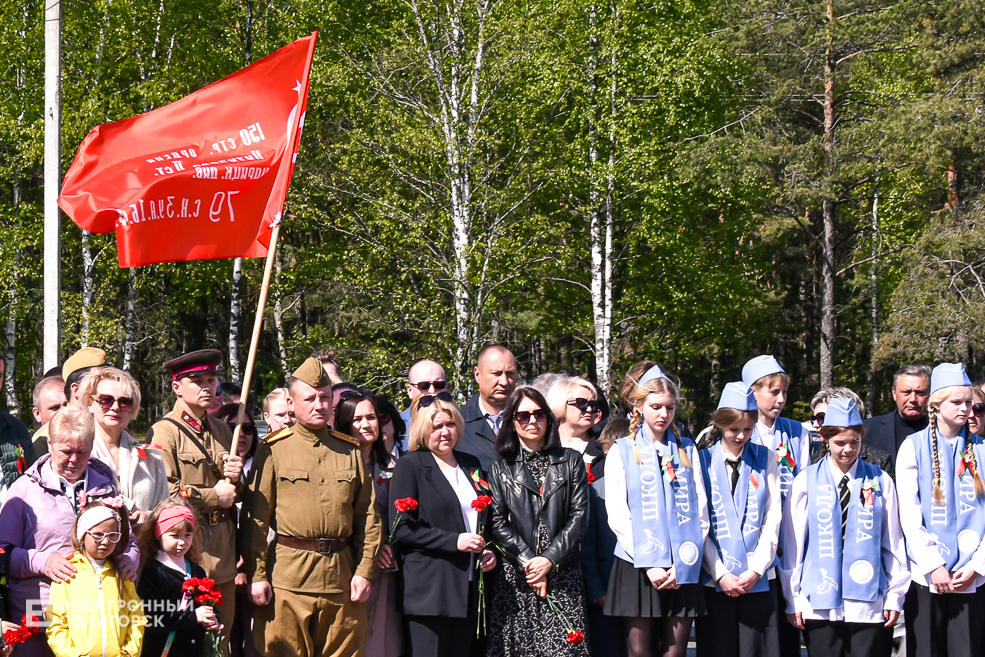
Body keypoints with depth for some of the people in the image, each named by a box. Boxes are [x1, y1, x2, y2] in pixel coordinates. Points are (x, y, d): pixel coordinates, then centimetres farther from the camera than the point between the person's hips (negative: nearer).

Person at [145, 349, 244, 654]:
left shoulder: (222, 431, 18)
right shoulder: (164, 432, -5)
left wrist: (234, 480, 2)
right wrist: (214, 496, -7)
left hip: (222, 553, 7)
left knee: (221, 639, 7)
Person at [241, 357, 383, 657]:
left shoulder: (351, 450, 11)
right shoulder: (273, 450, 1)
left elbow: (368, 515, 10)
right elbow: (255, 519, -1)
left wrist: (365, 571, 2)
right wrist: (256, 576, -7)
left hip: (341, 576, 3)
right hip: (287, 576, -3)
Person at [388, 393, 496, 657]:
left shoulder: (471, 464, 16)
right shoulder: (410, 465, -2)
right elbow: (400, 529, -10)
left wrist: (488, 550, 8)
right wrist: (454, 541, -17)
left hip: (468, 590, 6)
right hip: (429, 592, -6)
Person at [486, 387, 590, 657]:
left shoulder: (570, 461, 10)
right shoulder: (501, 468, 10)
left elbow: (579, 516, 3)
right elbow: (497, 523, 2)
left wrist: (549, 559, -8)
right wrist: (528, 562, -10)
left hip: (563, 575, 0)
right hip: (515, 578, 0)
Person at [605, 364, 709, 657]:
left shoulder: (687, 450, 13)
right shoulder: (622, 451, 6)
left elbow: (700, 511, 8)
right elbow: (617, 514, -2)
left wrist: (683, 564, -5)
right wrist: (648, 564, -11)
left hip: (682, 569, 2)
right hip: (637, 564, -2)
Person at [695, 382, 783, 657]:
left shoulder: (765, 460, 8)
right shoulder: (703, 461, 4)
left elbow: (773, 519, 3)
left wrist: (756, 569, -7)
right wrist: (720, 573, -9)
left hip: (758, 579, 1)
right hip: (716, 580, -1)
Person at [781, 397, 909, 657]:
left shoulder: (880, 481, 7)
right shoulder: (806, 481, 4)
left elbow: (893, 542, 9)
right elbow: (792, 543, 4)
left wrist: (895, 595, 6)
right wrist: (793, 599, 2)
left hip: (869, 605, 1)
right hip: (820, 605, 0)